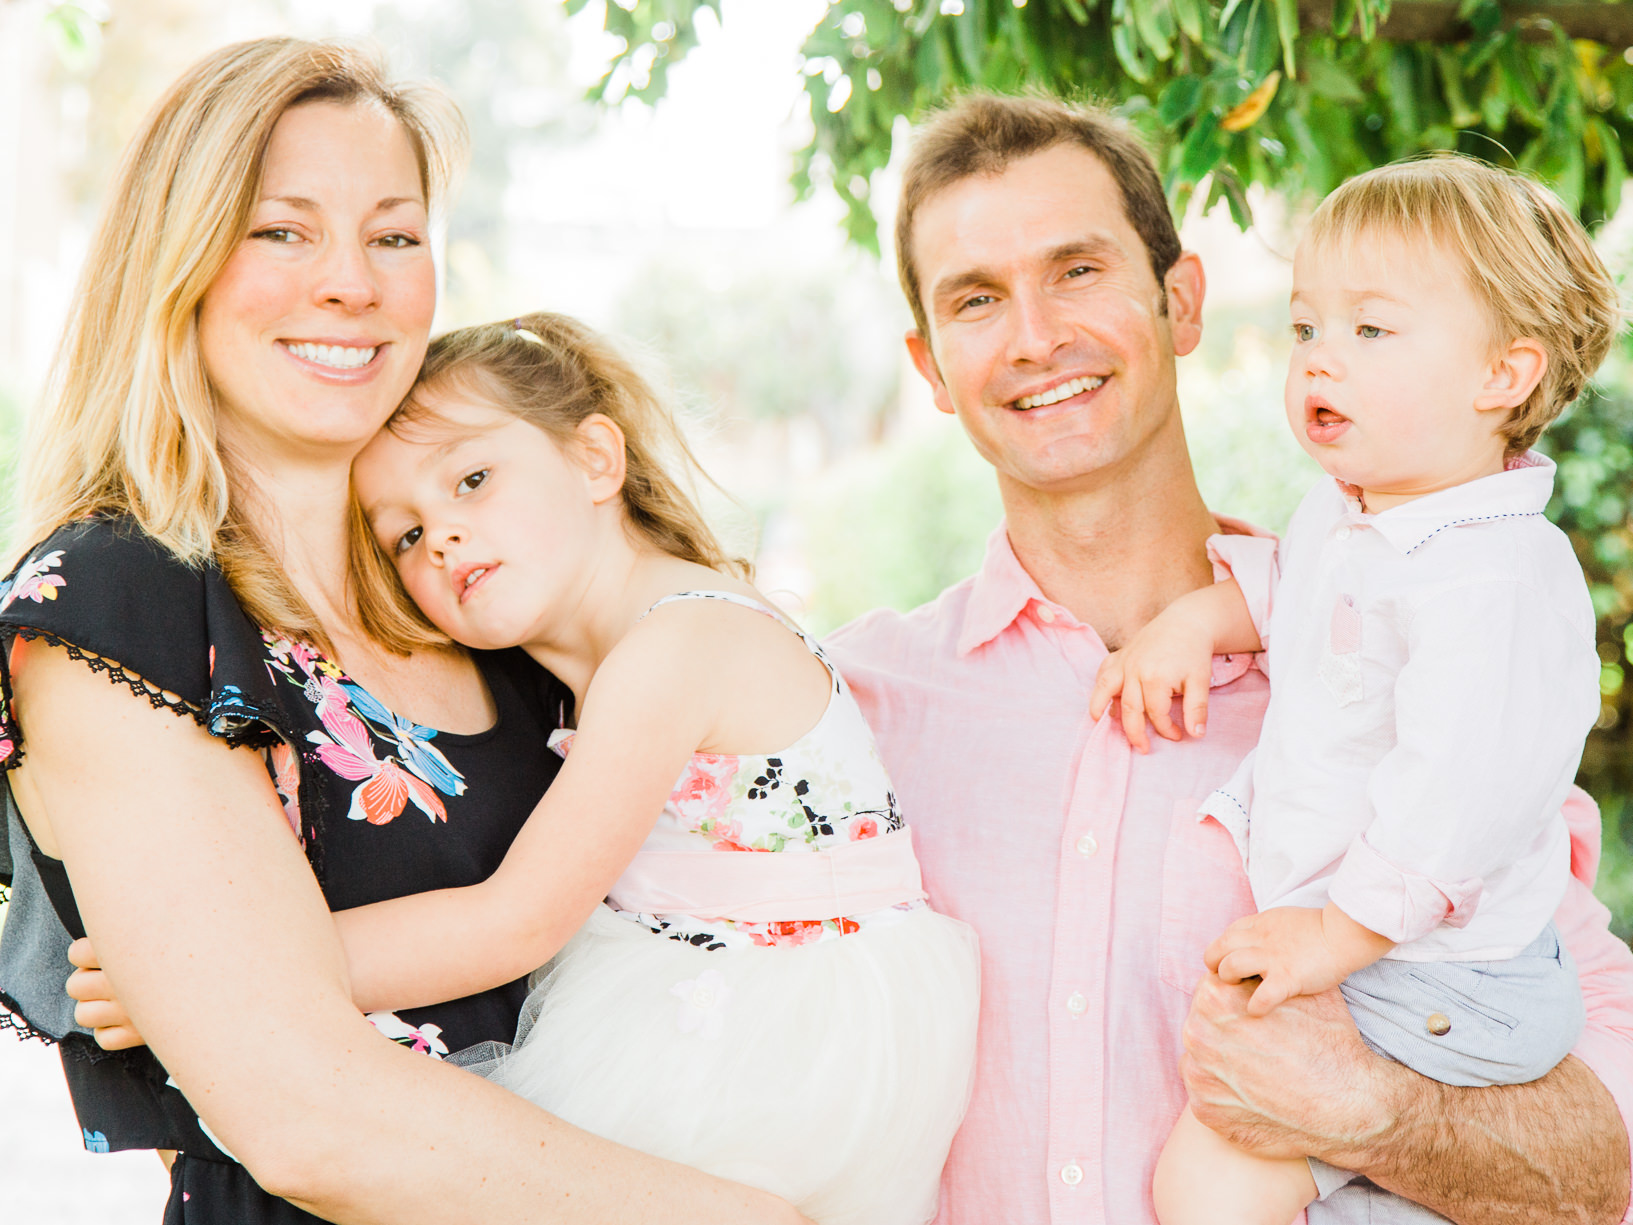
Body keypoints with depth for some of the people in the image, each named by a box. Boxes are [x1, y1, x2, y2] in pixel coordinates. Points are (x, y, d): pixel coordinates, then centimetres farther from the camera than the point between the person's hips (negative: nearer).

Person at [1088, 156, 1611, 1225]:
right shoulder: (1346, 516, 5)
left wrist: (1335, 938, -25)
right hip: (1308, 907, 10)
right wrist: (1194, 619, 12)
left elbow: (1457, 801, -30)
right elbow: (1284, 591, 29)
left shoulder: (1494, 580, -26)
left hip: (1414, 980, -10)